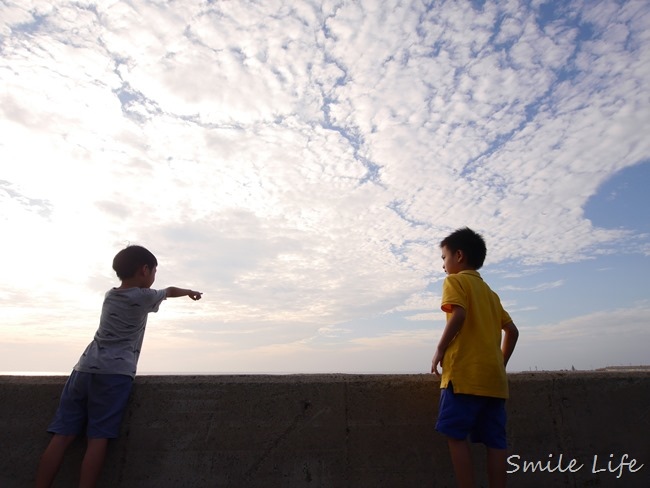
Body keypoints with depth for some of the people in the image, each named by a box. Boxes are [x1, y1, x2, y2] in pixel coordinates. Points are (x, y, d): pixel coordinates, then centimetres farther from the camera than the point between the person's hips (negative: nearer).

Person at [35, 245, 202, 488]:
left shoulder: (109, 295, 19)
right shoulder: (144, 297, 0)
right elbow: (170, 291, 19)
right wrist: (190, 292, 39)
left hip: (85, 368, 6)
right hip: (114, 372, -6)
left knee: (62, 436, 4)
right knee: (98, 438, -6)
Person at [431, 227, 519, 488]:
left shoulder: (455, 281, 0)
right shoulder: (489, 292, 23)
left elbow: (458, 315, -18)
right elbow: (512, 330, 19)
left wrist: (440, 349, -11)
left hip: (466, 372, -8)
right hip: (493, 376, 8)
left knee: (456, 436, -3)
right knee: (495, 441, 7)